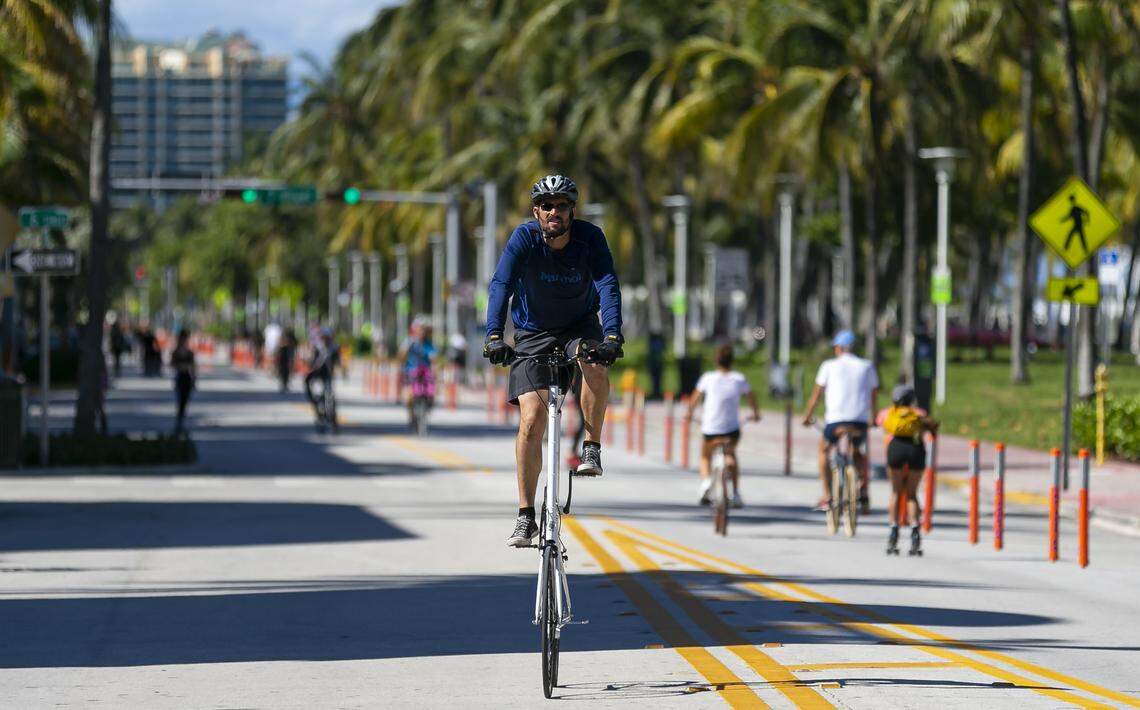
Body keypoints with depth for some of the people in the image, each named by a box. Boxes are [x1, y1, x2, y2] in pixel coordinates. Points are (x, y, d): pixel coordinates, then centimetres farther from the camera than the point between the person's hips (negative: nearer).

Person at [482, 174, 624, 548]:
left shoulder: (590, 237, -18)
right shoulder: (524, 237, -19)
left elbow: (608, 286, -29)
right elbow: (500, 285, -30)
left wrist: (612, 336, -45)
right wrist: (494, 336, -45)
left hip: (580, 326, 0)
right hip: (533, 332, 0)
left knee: (596, 364, -35)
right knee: (532, 418, -15)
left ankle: (591, 448, -15)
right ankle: (526, 517, -9)